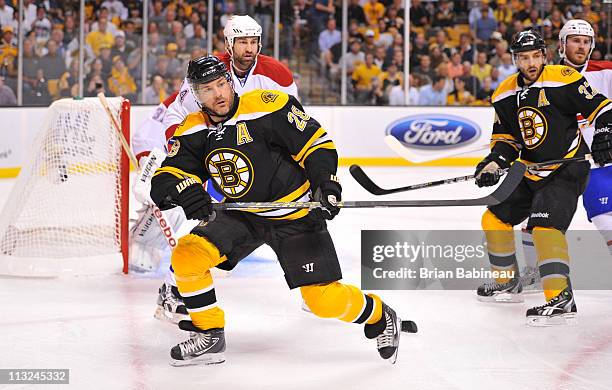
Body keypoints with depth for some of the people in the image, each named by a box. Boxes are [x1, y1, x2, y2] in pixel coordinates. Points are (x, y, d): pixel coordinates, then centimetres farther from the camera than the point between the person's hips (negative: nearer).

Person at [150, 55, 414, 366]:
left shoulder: (268, 107, -19)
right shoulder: (193, 132, -4)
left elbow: (316, 141, -13)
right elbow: (166, 177, -12)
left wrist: (326, 181, -26)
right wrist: (183, 189, -34)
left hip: (295, 214, -5)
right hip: (241, 214, 5)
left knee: (324, 300, -10)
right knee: (186, 255, -15)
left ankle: (380, 317, 22)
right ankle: (209, 337, 3)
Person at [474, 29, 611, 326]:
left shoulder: (563, 80, -14)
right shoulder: (505, 95, 5)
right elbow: (505, 137, 13)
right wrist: (494, 162, -4)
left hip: (567, 169, -8)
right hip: (530, 173, 8)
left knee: (544, 226, -26)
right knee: (494, 219, 12)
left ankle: (561, 300, -28)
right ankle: (508, 282, 30)